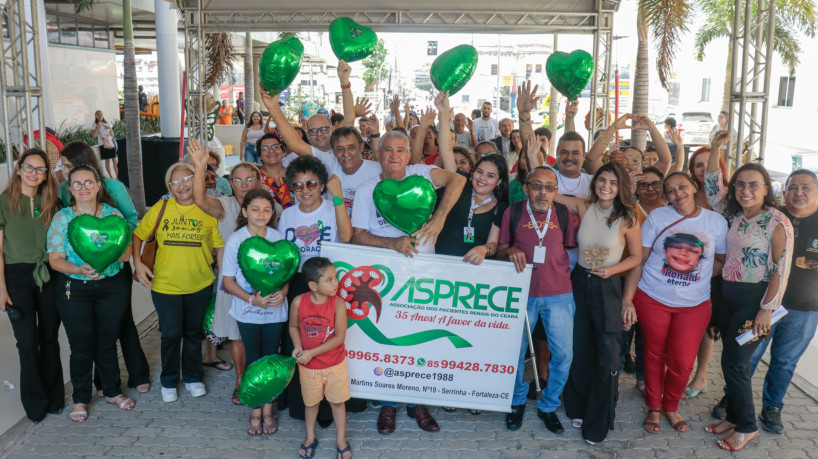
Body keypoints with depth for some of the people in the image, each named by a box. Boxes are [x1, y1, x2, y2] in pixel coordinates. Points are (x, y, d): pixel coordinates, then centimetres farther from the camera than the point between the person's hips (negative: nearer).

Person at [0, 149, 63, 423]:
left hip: (50, 276, 3)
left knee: (50, 338, 9)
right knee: (28, 341, -2)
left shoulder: (51, 203, 7)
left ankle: (53, 398, 22)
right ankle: (34, 403, 13)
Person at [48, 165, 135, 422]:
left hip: (111, 287, 1)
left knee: (108, 342, 12)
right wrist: (80, 270, -25)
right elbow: (55, 260, -7)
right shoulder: (61, 218, -2)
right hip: (75, 289, -1)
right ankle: (80, 398, 23)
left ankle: (112, 391, 30)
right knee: (81, 346, 5)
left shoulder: (113, 215, 1)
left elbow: (126, 254, -4)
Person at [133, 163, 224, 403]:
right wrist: (137, 263, -6)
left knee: (194, 333, 15)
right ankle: (169, 381, 28)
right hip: (165, 285, -1)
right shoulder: (160, 209, -3)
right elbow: (138, 235, 5)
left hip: (200, 285, 1)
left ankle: (193, 378, 35)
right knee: (171, 334, 7)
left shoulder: (209, 211, -2)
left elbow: (219, 247, 0)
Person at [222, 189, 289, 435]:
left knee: (271, 359, 10)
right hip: (248, 313, -1)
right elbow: (229, 281, -5)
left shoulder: (278, 238, -3)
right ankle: (255, 411, 25)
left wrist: (282, 292, -15)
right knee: (253, 360, 10)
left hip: (275, 311, 1)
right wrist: (252, 299, -19)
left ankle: (268, 410, 25)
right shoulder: (235, 240, -8)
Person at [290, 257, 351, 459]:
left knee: (337, 402, 15)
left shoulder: (338, 303, -21)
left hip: (335, 365, -1)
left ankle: (341, 439, 36)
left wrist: (312, 352, -22)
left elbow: (339, 337, -20)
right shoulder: (299, 302, -17)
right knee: (311, 402, 21)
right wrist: (298, 348, -16)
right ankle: (310, 437, 44)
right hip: (308, 366, 1)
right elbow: (293, 326, 1)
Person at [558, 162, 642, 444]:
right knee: (579, 349, 15)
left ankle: (598, 422, 14)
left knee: (607, 356, -2)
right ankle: (578, 408, 34)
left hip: (607, 287, -2)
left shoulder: (627, 219, -10)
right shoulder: (583, 207, -4)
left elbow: (636, 257, -2)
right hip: (579, 281, 3)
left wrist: (612, 269, -16)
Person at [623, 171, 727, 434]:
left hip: (694, 304, 1)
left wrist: (698, 275, -5)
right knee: (654, 356, 10)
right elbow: (638, 260, -3)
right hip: (652, 300, -1)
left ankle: (671, 408, 27)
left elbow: (722, 261, 13)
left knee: (682, 362, 1)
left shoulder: (717, 222, 1)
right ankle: (654, 408, 30)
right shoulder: (657, 217, -3)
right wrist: (627, 299, -9)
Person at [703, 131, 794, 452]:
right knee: (733, 361, 13)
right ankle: (734, 417, 27)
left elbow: (781, 269, -15)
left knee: (733, 362, -4)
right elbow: (712, 186, 11)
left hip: (755, 299, -6)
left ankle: (747, 428, 11)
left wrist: (766, 310, -18)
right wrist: (715, 149, 1)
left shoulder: (777, 222, -13)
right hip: (729, 295, 6)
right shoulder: (735, 215, 6)